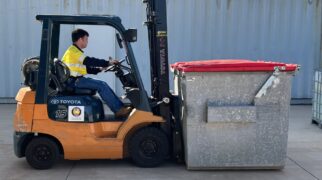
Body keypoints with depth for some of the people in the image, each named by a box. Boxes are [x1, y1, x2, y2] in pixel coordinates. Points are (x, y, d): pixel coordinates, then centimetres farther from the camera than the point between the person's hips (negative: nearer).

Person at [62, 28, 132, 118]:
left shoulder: (75, 51, 21)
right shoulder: (73, 51, -12)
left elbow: (86, 67, 20)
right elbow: (89, 61, -21)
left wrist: (99, 69, 8)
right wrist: (107, 63, -18)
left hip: (77, 79, 10)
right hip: (74, 81, -10)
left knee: (103, 85, 3)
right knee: (101, 85, -18)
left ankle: (121, 107, -2)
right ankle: (119, 110, -16)